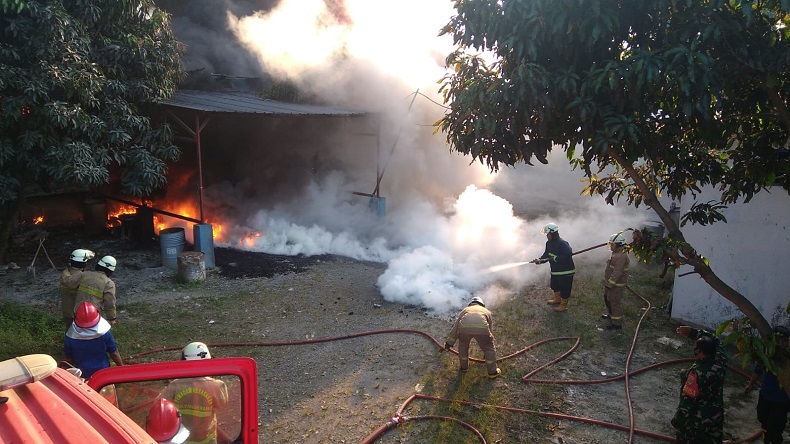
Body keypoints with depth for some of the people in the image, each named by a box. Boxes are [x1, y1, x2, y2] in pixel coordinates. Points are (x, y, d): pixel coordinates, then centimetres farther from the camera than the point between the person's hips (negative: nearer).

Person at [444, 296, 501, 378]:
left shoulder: (465, 310, 40)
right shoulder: (486, 311, 40)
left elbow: (455, 327, 41)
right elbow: (489, 330, 46)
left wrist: (449, 343, 50)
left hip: (464, 327, 1)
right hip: (481, 327, -1)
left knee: (463, 346, 32)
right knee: (489, 348, 25)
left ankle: (464, 366, 46)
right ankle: (492, 372, 33)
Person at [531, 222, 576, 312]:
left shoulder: (562, 243, -26)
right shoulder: (549, 243, 2)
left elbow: (568, 255, -34)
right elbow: (546, 255, 5)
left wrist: (555, 258, -30)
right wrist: (539, 260, -13)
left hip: (566, 271, -9)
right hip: (555, 270, 9)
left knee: (564, 288, 5)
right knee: (554, 285, 26)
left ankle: (564, 305, 22)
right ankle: (557, 299, 49)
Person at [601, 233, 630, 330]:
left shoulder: (621, 257, -27)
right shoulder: (615, 253, 7)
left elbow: (617, 273, -30)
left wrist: (610, 284, -26)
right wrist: (607, 283, 23)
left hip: (616, 284, -11)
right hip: (609, 282, 11)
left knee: (615, 302, -1)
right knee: (607, 298, 26)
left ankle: (617, 323, 9)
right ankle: (610, 314, 47)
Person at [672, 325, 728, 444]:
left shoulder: (697, 373, -33)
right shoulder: (720, 362, -14)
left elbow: (687, 400, -26)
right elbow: (714, 341, 6)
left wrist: (678, 420, -14)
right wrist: (693, 332, -1)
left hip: (696, 421, -6)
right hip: (716, 416, 7)